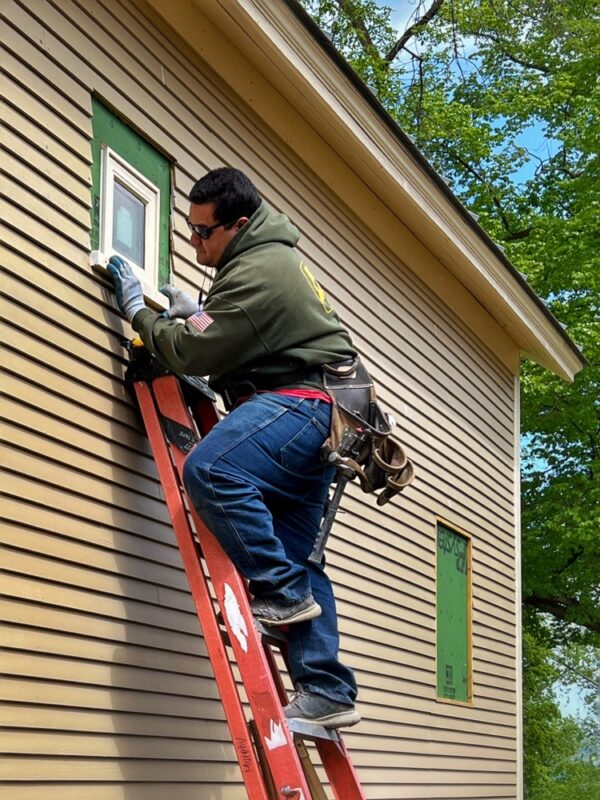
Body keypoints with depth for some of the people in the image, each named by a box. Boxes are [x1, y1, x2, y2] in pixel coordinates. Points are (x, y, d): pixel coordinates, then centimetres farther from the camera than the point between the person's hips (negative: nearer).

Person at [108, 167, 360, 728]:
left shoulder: (258, 273, -16)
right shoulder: (270, 257, 19)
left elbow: (196, 353, -16)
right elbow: (240, 336, 30)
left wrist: (138, 313, -2)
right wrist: (196, 314, 13)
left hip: (295, 402, -11)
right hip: (311, 415, 11)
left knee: (210, 470, -30)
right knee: (295, 556, 5)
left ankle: (282, 591, -21)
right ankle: (327, 692, 4)